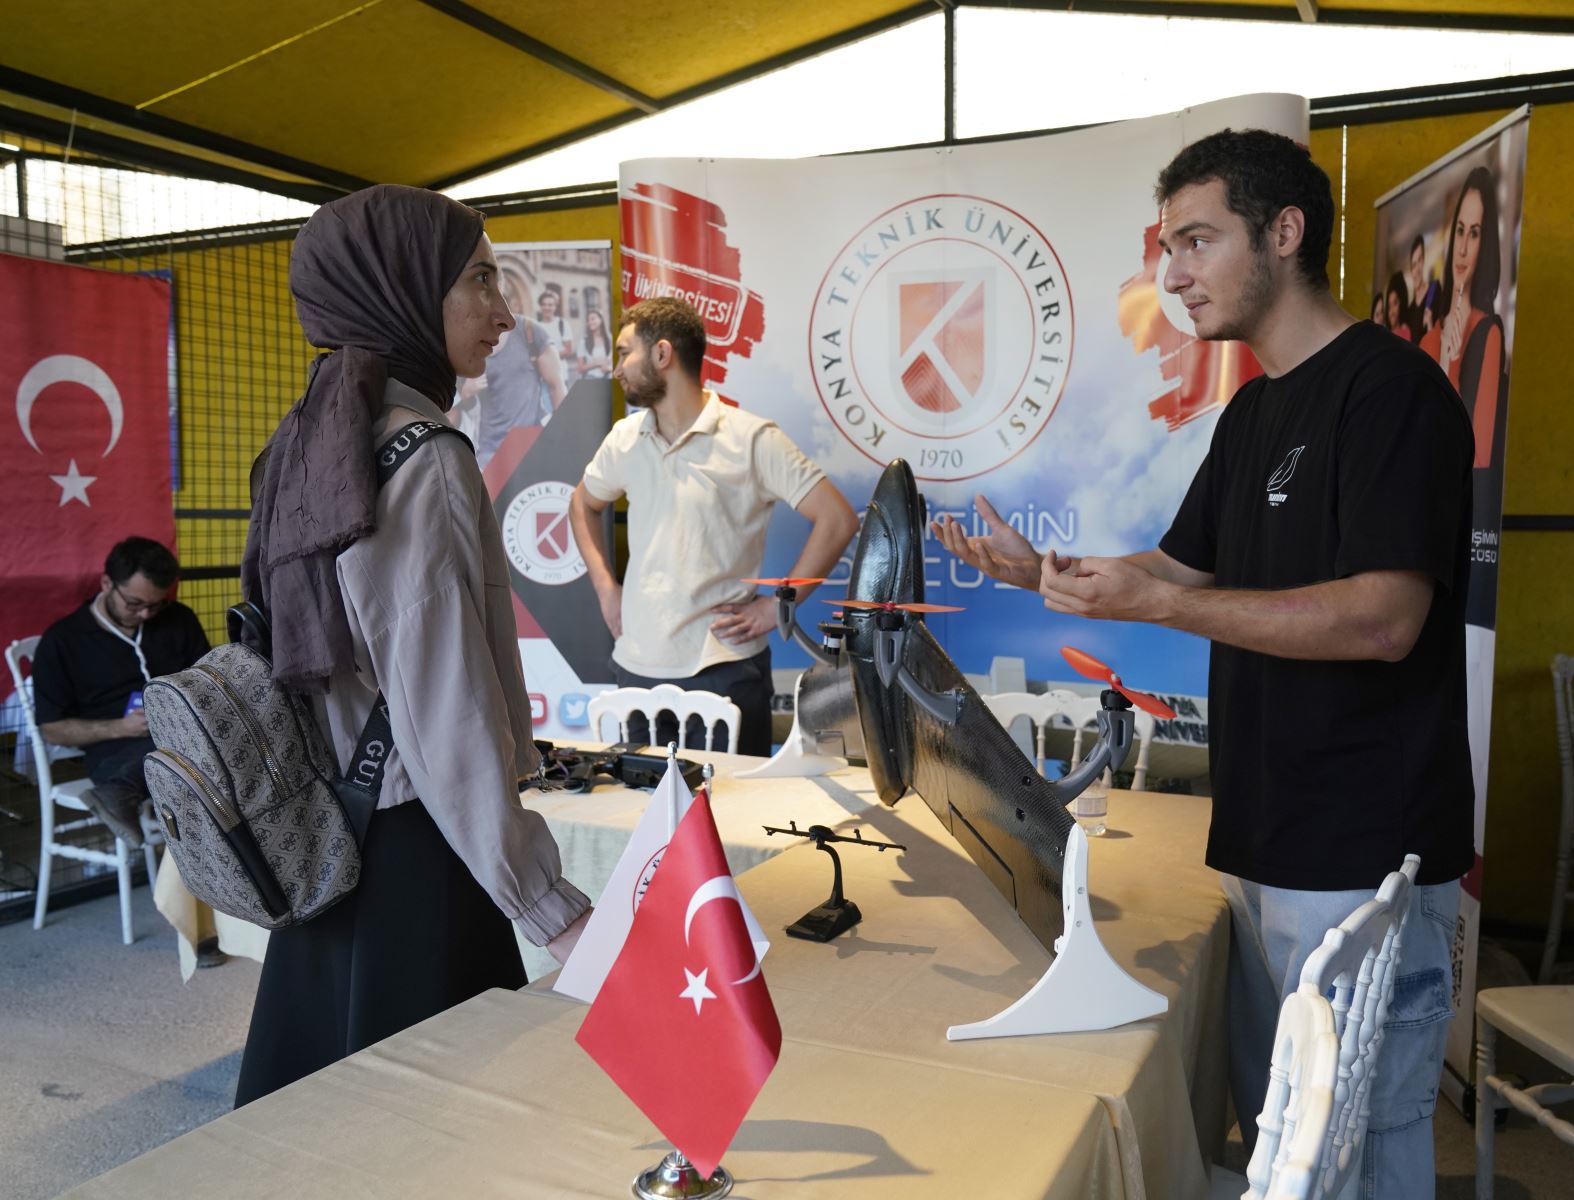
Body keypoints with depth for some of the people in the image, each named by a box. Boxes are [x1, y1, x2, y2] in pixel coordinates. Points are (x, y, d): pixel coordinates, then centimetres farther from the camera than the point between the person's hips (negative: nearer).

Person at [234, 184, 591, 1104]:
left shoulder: (316, 443, 8)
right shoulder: (424, 460, -18)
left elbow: (311, 656, 13)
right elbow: (447, 717, -22)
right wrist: (552, 909, -18)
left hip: (322, 845, 9)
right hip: (412, 855, -9)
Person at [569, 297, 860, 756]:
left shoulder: (751, 439, -10)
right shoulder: (625, 438, 7)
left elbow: (837, 520, -12)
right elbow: (583, 504, 24)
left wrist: (775, 607, -12)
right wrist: (605, 588, 11)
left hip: (725, 668, -5)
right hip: (637, 667, 5)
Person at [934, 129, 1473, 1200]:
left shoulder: (1389, 387, -14)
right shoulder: (1253, 412, 14)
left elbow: (1384, 617, -22)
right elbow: (1183, 570, 18)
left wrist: (1150, 603, -25)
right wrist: (1042, 573, 3)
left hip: (1362, 860, -8)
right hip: (1262, 845, 8)